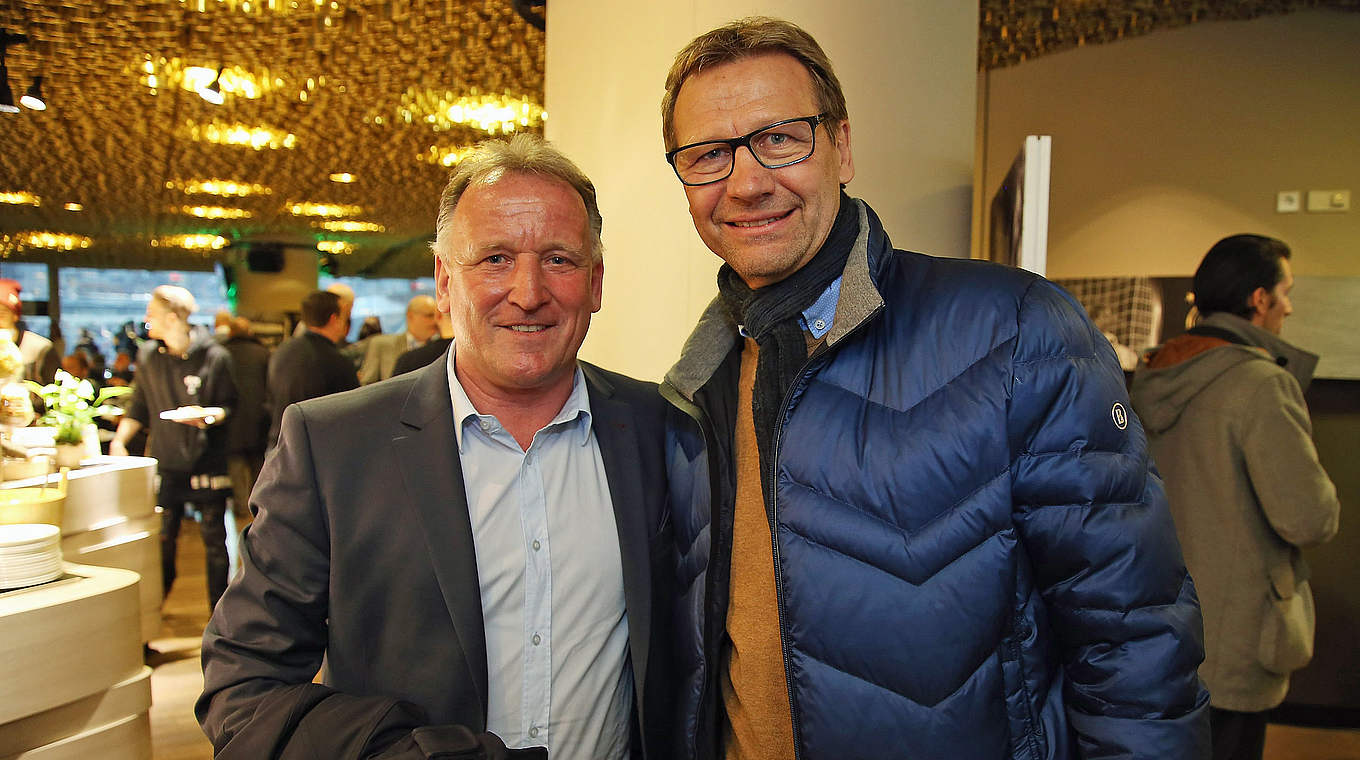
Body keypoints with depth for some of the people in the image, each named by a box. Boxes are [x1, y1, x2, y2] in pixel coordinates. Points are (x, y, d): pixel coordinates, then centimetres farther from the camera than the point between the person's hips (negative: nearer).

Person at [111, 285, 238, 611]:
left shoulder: (214, 356, -5)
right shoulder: (147, 355, 8)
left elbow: (231, 406, -1)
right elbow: (139, 406, 15)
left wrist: (207, 415, -21)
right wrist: (119, 440, 2)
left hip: (206, 461, -3)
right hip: (165, 461, 3)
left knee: (214, 539, 3)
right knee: (161, 539, 6)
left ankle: (219, 609, 17)